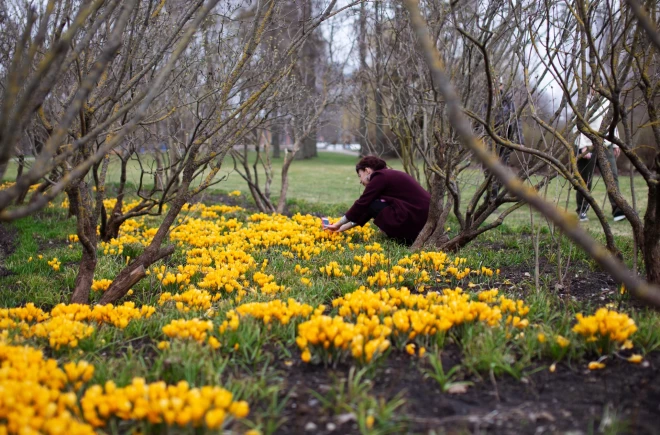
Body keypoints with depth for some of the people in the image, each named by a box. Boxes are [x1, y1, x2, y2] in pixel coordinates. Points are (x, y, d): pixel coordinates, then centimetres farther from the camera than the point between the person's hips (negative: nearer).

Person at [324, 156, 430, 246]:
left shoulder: (380, 177, -6)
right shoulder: (389, 175, 21)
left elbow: (361, 204, -7)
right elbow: (365, 208, 23)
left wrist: (339, 224, 5)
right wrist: (344, 227, 22)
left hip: (416, 219, -9)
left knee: (373, 205, -6)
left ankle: (402, 240, -1)